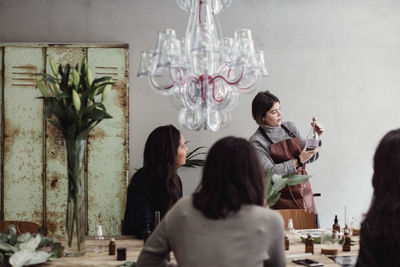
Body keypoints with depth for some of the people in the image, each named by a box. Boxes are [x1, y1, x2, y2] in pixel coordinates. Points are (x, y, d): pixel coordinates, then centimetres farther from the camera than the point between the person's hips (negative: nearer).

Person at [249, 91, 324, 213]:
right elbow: (269, 171, -18)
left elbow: (311, 158, 15)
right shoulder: (256, 141, -8)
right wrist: (298, 161, -16)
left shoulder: (290, 127, 9)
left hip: (304, 193, 5)